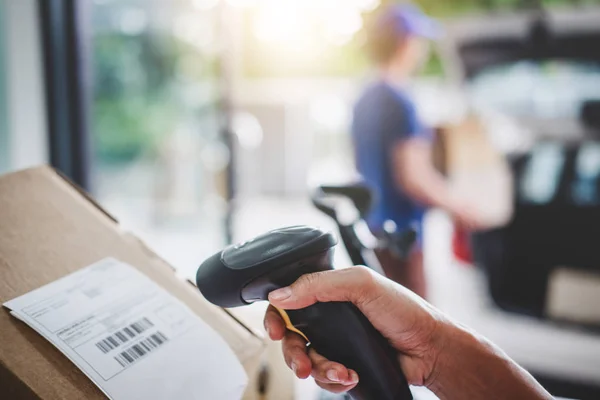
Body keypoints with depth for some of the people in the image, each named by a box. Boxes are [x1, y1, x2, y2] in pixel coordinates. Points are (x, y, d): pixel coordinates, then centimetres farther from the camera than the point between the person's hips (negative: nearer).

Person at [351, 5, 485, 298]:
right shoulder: (399, 103, -18)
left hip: (372, 227, 9)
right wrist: (459, 207, -10)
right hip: (400, 231, -9)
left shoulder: (366, 100, 10)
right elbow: (413, 178, -23)